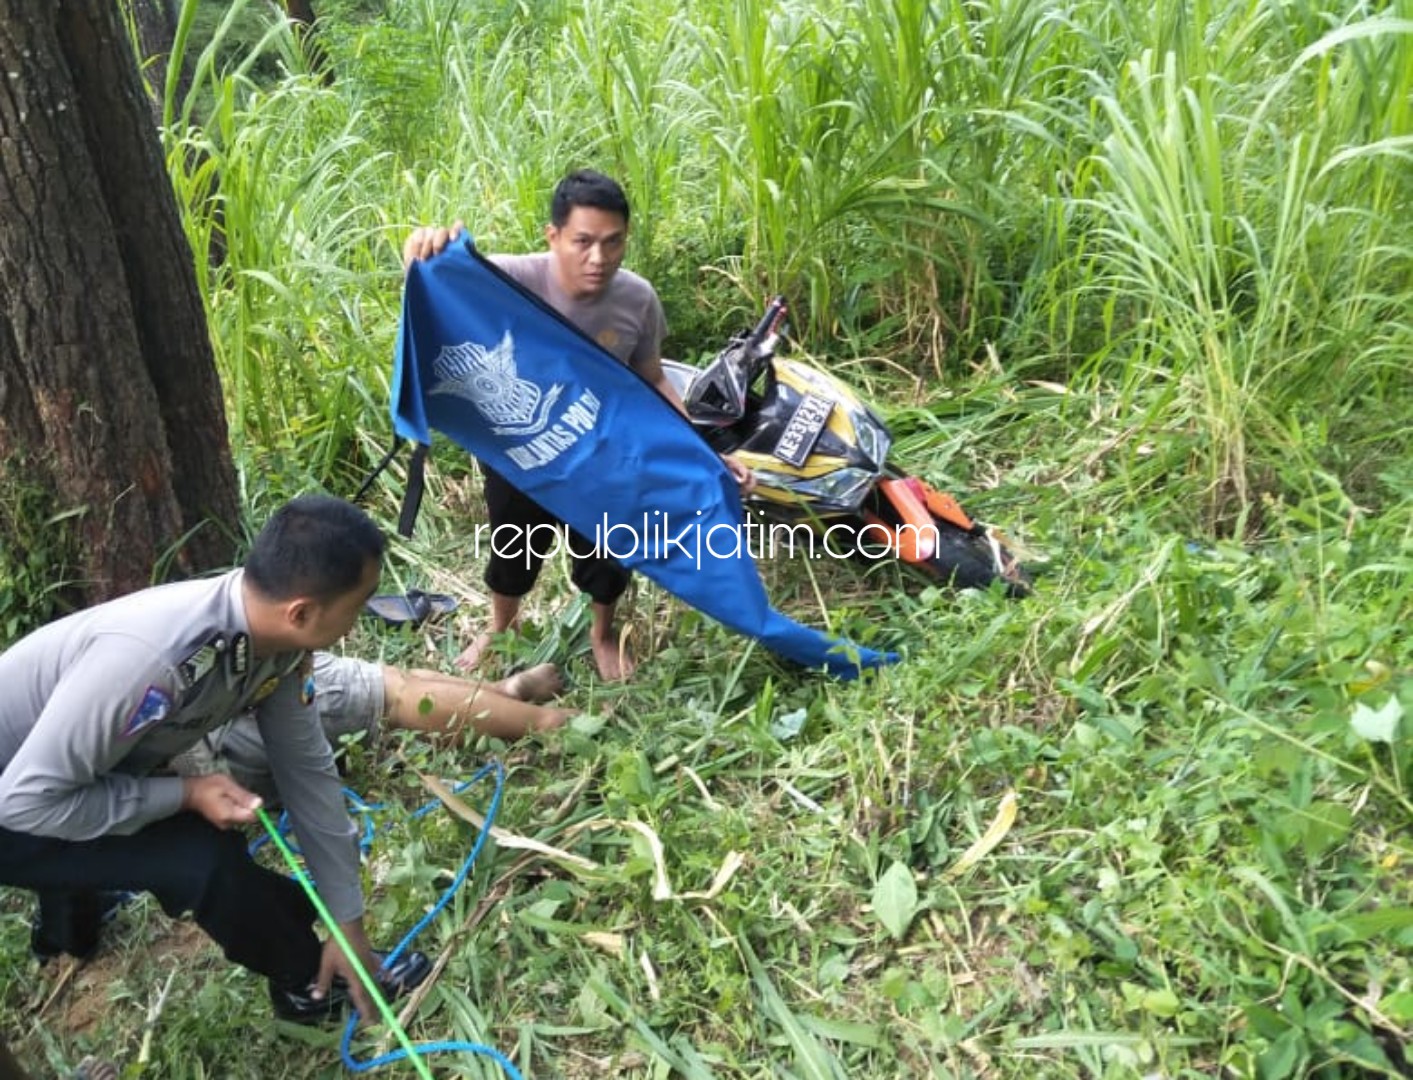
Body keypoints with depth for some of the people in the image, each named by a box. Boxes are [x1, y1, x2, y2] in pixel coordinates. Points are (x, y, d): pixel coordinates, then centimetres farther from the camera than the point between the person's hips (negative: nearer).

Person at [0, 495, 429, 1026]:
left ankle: (69, 915, 42)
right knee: (206, 858, -21)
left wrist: (349, 923, -2)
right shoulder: (151, 656, -41)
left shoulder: (277, 637, -16)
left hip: (85, 770, 7)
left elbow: (307, 769, -7)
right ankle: (311, 983, 5)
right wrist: (186, 794, -27)